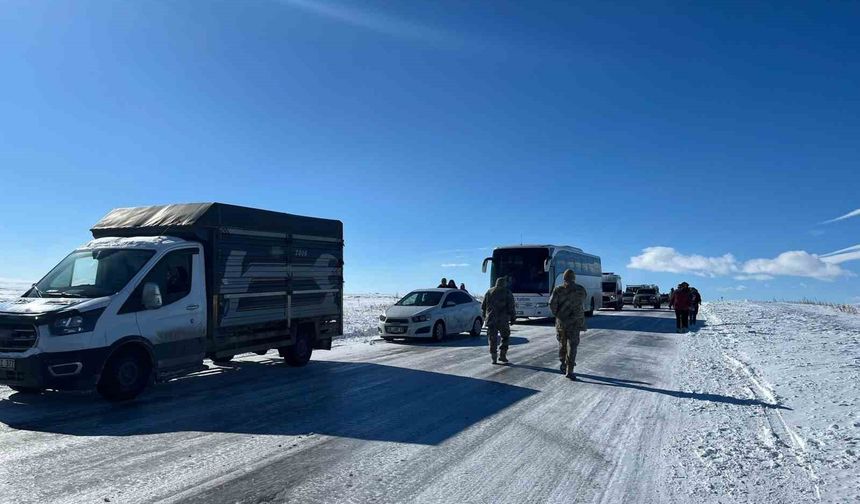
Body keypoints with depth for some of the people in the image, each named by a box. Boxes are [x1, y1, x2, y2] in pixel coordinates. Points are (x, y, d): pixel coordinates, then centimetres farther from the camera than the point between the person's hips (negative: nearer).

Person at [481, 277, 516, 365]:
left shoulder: (489, 292, 10)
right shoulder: (507, 293, -1)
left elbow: (483, 306, 13)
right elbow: (511, 307, -6)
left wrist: (485, 316, 23)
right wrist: (512, 317, 3)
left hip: (491, 319, 2)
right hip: (503, 320, -2)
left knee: (492, 339, 5)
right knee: (505, 337, 13)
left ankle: (494, 358, 1)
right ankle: (502, 355, 5)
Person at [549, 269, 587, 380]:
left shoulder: (558, 290, -5)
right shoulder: (580, 289, -3)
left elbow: (552, 303, -12)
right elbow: (584, 298, 18)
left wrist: (557, 314, 5)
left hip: (561, 321, 1)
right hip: (575, 321, -1)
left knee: (562, 343, 19)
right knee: (572, 345, 0)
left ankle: (563, 365, 29)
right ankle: (569, 370, -6)